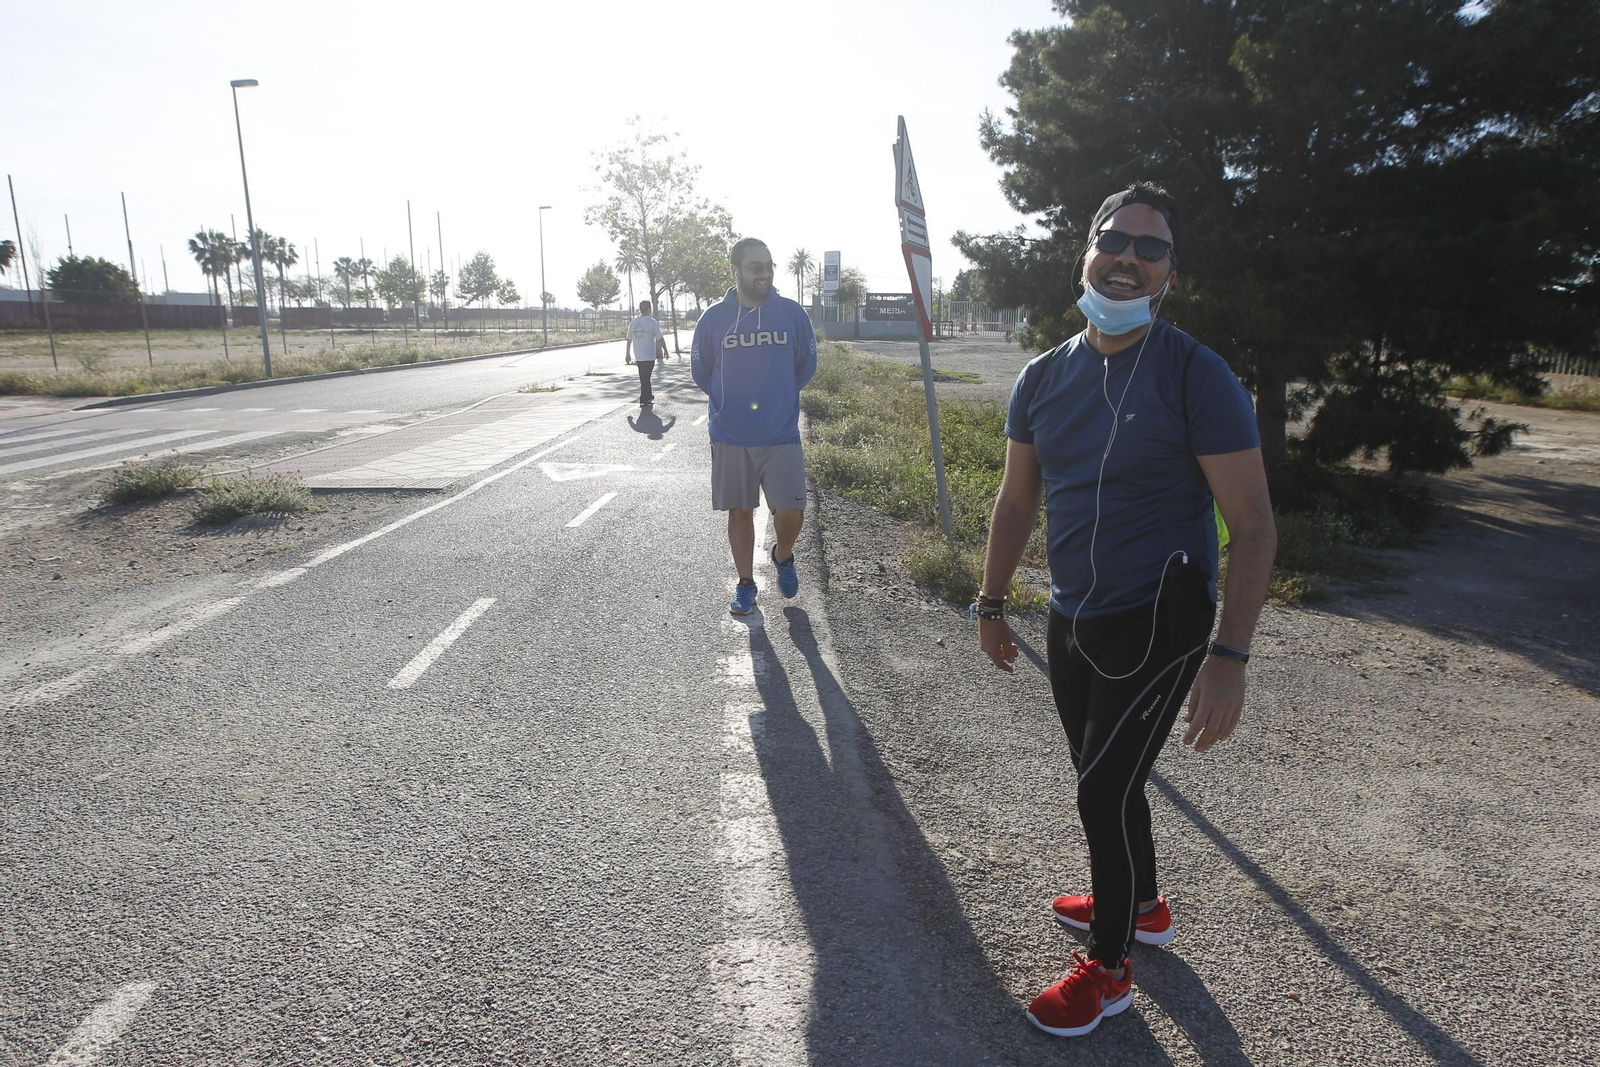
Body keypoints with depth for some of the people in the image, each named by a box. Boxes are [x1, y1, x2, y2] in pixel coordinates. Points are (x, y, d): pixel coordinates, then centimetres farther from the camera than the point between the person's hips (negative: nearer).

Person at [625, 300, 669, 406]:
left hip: (638, 356, 5)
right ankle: (644, 401, -1)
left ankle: (649, 396, 28)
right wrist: (665, 350, 5)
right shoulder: (652, 322, -9)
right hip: (649, 355, -5)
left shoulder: (633, 322, 6)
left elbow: (629, 339, 9)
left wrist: (627, 353, 17)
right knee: (645, 378, -3)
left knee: (644, 377, 16)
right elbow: (660, 338, -7)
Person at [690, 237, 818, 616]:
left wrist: (778, 396, 11)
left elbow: (807, 364, 11)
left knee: (790, 511, -6)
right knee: (740, 512, 8)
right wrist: (732, 402, 12)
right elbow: (700, 371, 12)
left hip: (781, 437, 0)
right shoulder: (713, 318, -1)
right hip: (730, 438, 1)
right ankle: (745, 584, 22)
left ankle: (783, 556, 27)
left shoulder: (792, 313, 0)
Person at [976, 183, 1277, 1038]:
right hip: (1071, 621, 6)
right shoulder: (1044, 377, 2)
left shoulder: (1197, 376, -14)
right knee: (1104, 779, 19)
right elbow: (1016, 500, 12)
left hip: (1156, 624, -6)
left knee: (1105, 787, -1)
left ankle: (1108, 968, 22)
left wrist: (1230, 657, -20)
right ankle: (1142, 904, 45)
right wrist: (992, 603, 13)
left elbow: (1253, 527, -14)